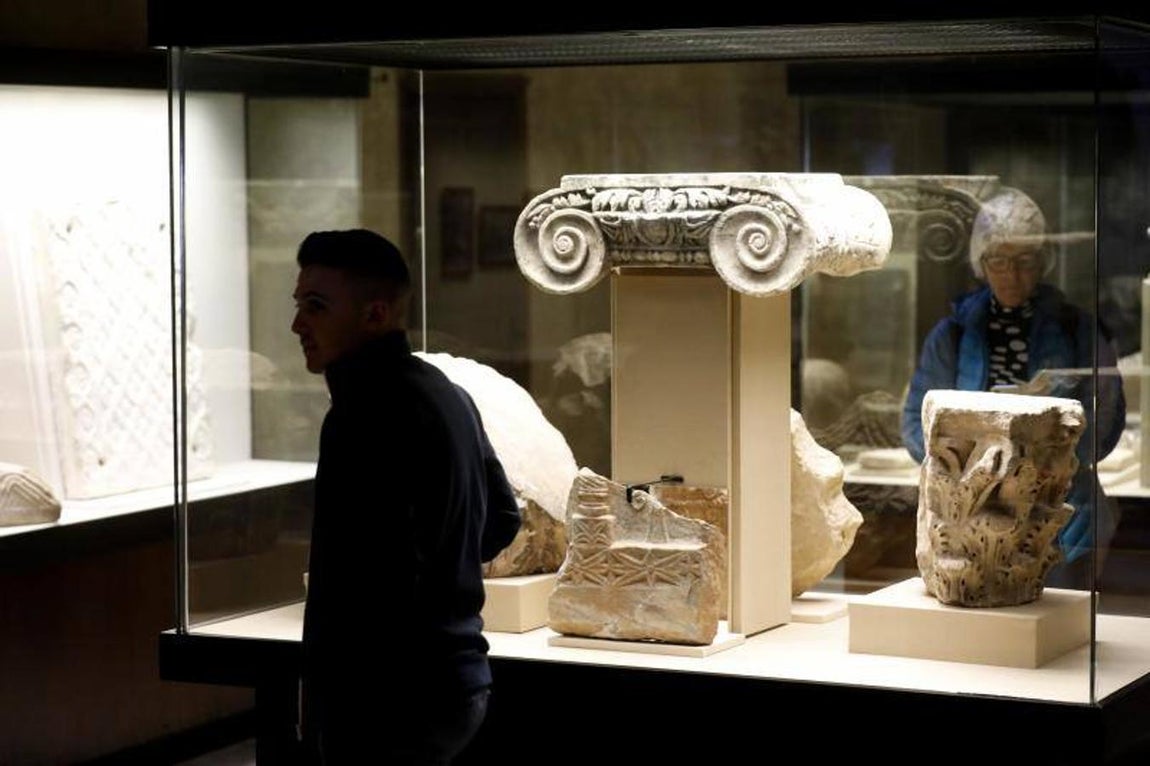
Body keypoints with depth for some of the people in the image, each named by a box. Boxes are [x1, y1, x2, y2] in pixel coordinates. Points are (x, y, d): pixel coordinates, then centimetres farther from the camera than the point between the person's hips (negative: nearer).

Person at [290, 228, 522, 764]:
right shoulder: (446, 394, 13)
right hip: (458, 683, 10)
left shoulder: (368, 412, -18)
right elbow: (502, 519, 25)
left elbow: (377, 581, -24)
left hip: (391, 700, -10)